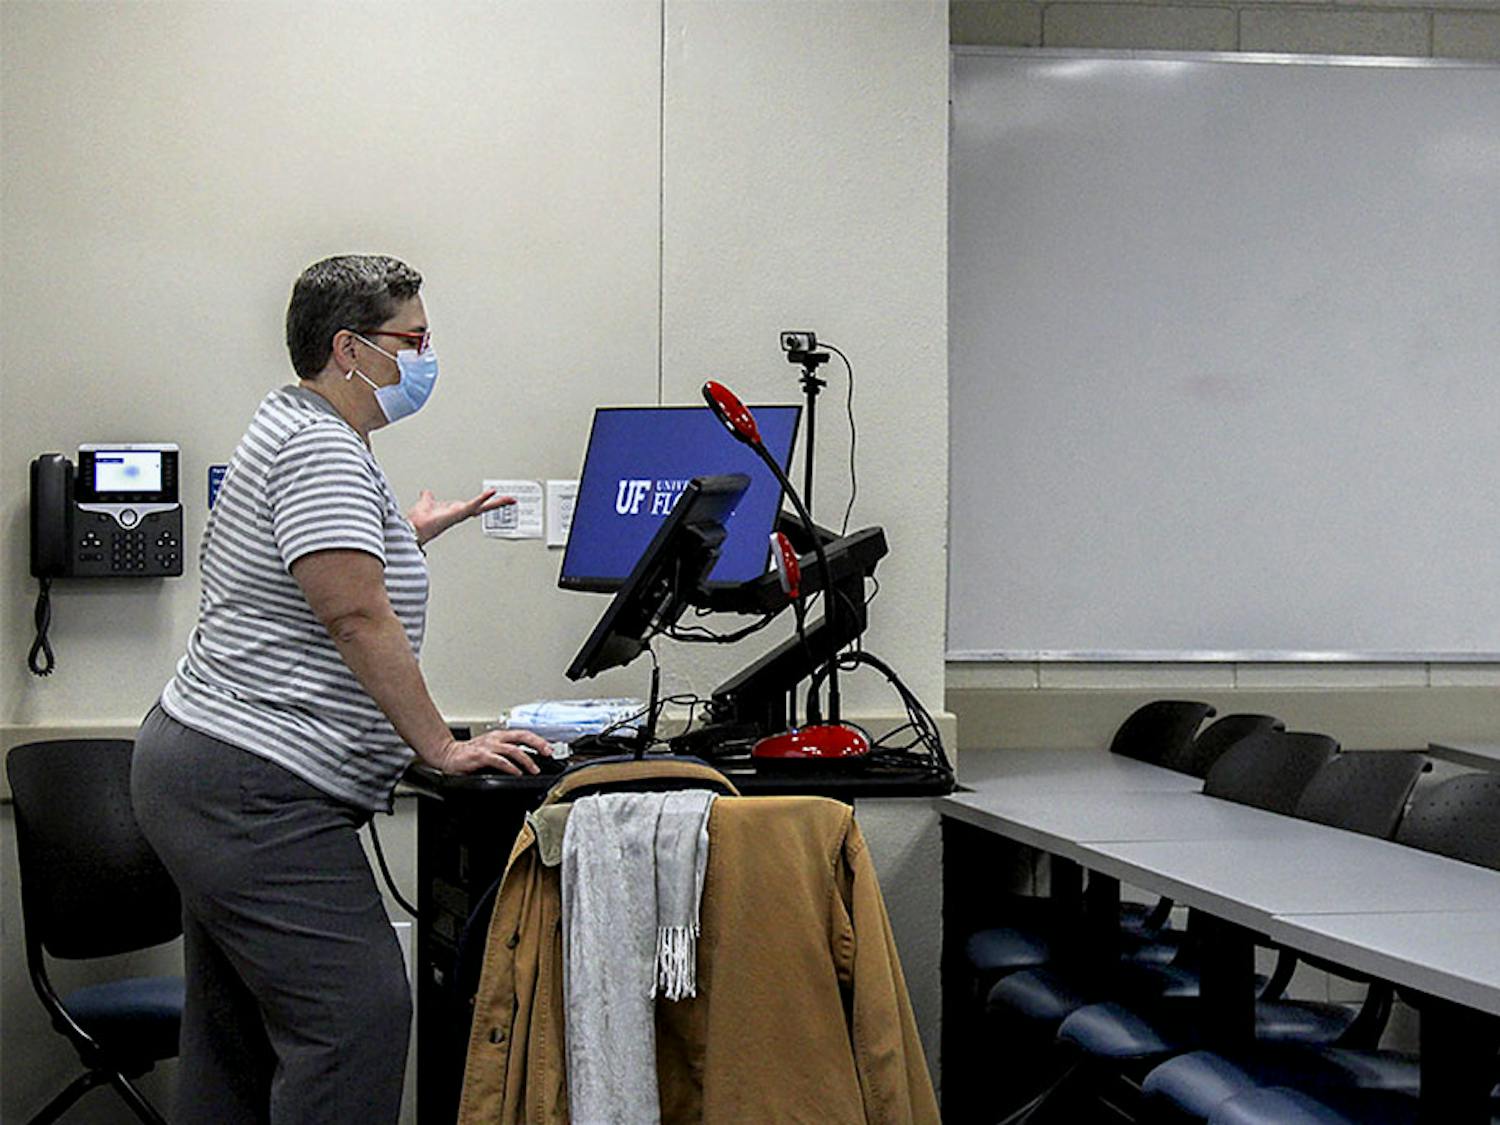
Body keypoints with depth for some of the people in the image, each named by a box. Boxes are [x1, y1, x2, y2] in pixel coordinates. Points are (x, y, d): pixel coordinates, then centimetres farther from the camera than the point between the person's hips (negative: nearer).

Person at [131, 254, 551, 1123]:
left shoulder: (297, 429, 19)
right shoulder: (321, 448, -14)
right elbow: (356, 616, -21)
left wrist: (408, 537, 35)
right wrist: (443, 747, -18)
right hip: (254, 795, -11)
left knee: (238, 1036, 13)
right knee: (359, 1016, -15)